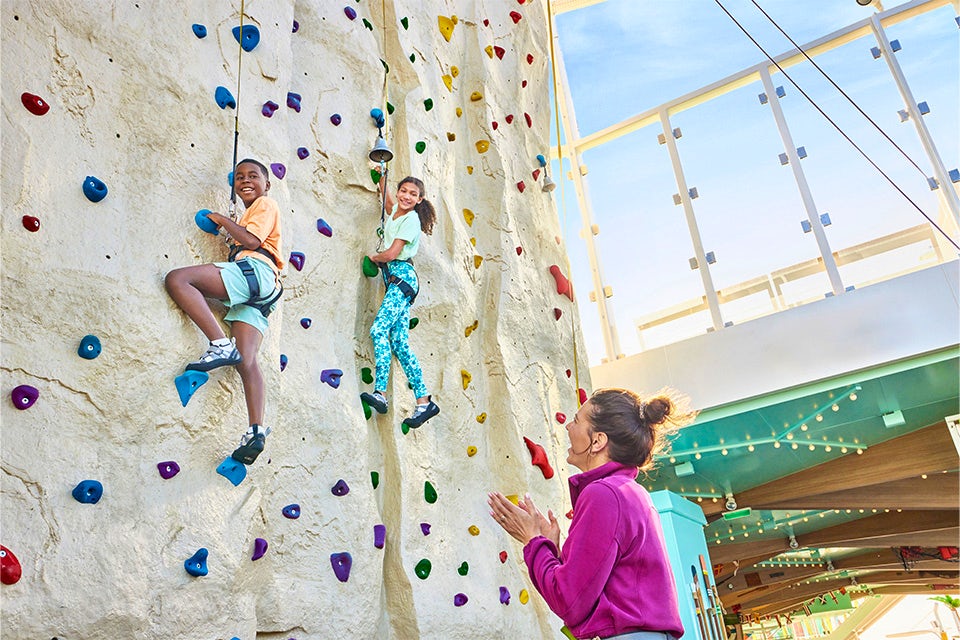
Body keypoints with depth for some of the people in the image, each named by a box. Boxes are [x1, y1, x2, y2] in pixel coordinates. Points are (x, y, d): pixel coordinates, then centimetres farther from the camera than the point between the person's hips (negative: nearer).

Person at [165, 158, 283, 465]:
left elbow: (251, 241, -5)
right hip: (251, 290, 9)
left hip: (254, 271, -9)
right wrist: (228, 230, 20)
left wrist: (222, 220, 5)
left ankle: (221, 345, -33)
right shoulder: (247, 216, 40)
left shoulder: (266, 204, 12)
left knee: (176, 278, -22)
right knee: (246, 361, -6)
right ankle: (256, 430, -16)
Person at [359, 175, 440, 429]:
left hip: (402, 278, -8)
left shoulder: (411, 220, -7)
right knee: (399, 343, -1)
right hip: (395, 281, 9)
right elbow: (386, 195, 43)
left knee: (379, 329, -23)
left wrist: (373, 257, 4)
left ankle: (380, 393, -27)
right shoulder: (395, 210, 17)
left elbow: (391, 253, -13)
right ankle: (424, 401, -2)